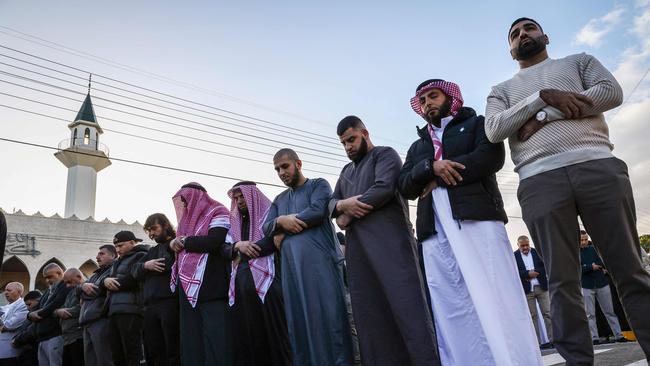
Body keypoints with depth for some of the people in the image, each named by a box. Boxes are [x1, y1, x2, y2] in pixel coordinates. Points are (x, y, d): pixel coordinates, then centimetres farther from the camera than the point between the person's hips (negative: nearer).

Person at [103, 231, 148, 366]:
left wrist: (112, 283, -1)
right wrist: (106, 280, -4)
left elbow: (134, 279, -14)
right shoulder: (117, 262, 29)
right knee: (117, 355, 7)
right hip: (114, 311, 9)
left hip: (130, 310, -8)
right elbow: (107, 278, 20)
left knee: (132, 354, -9)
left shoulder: (141, 256, 0)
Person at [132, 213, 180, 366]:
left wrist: (148, 270, 0)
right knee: (153, 353, 7)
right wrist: (146, 265, -5)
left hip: (170, 302, -7)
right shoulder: (152, 251, 28)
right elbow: (135, 270, 14)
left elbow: (170, 266, -12)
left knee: (174, 352, -7)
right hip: (150, 305, 7)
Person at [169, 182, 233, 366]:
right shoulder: (189, 219, 21)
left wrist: (184, 242, -4)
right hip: (188, 288, 7)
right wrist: (174, 243, 2)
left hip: (212, 288, -7)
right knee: (191, 342, 7)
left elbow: (213, 242, -16)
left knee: (215, 341, -7)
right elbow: (179, 245, 23)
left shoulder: (218, 212, -1)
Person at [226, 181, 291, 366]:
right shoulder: (235, 223, 23)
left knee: (272, 331, -5)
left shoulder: (270, 214, 6)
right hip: (241, 285, 5)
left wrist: (243, 253, -1)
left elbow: (275, 240, -9)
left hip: (267, 281, -5)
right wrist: (238, 245, -8)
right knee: (245, 335, 1)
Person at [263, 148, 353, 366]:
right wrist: (281, 221, -8)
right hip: (291, 266, 5)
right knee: (298, 319, 4)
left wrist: (283, 231, -1)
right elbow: (266, 228, 15)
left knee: (327, 314, -6)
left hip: (320, 260, -5)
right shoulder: (279, 200, 26)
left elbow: (317, 211, -9)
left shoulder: (318, 185, 9)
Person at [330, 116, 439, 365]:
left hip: (390, 242, -6)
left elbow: (384, 188, -8)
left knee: (407, 306, -12)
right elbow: (330, 203, 22)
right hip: (358, 249, 6)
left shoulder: (385, 155, 10)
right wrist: (342, 205, -3)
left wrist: (348, 216, -2)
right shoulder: (346, 171, 31)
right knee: (369, 314, 1)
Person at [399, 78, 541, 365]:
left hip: (478, 218, -3)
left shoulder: (476, 124, 18)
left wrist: (438, 180, -5)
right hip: (435, 230, 4)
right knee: (452, 309, -2)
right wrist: (431, 166, -7)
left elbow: (491, 156, -3)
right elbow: (405, 186, 13)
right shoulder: (417, 147, 29)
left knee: (496, 298, -9)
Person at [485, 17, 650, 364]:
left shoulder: (579, 60, 25)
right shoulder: (502, 90, 24)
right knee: (562, 280, -3)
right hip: (540, 182, 0)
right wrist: (543, 96, -6)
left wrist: (543, 117, -4)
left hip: (598, 167, 1)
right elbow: (494, 131, 4)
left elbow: (612, 92, 4)